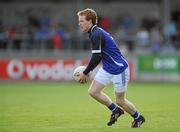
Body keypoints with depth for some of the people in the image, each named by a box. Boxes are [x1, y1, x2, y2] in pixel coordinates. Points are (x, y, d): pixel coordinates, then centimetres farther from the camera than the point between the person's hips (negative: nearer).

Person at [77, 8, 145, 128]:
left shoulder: (96, 35, -22)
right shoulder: (95, 33, 8)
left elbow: (96, 57, -26)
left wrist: (85, 73, -16)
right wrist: (88, 71, 11)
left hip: (119, 69, -9)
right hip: (107, 68, 9)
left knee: (120, 101, 1)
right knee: (93, 91, 1)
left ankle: (138, 117, 25)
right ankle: (116, 110, 17)